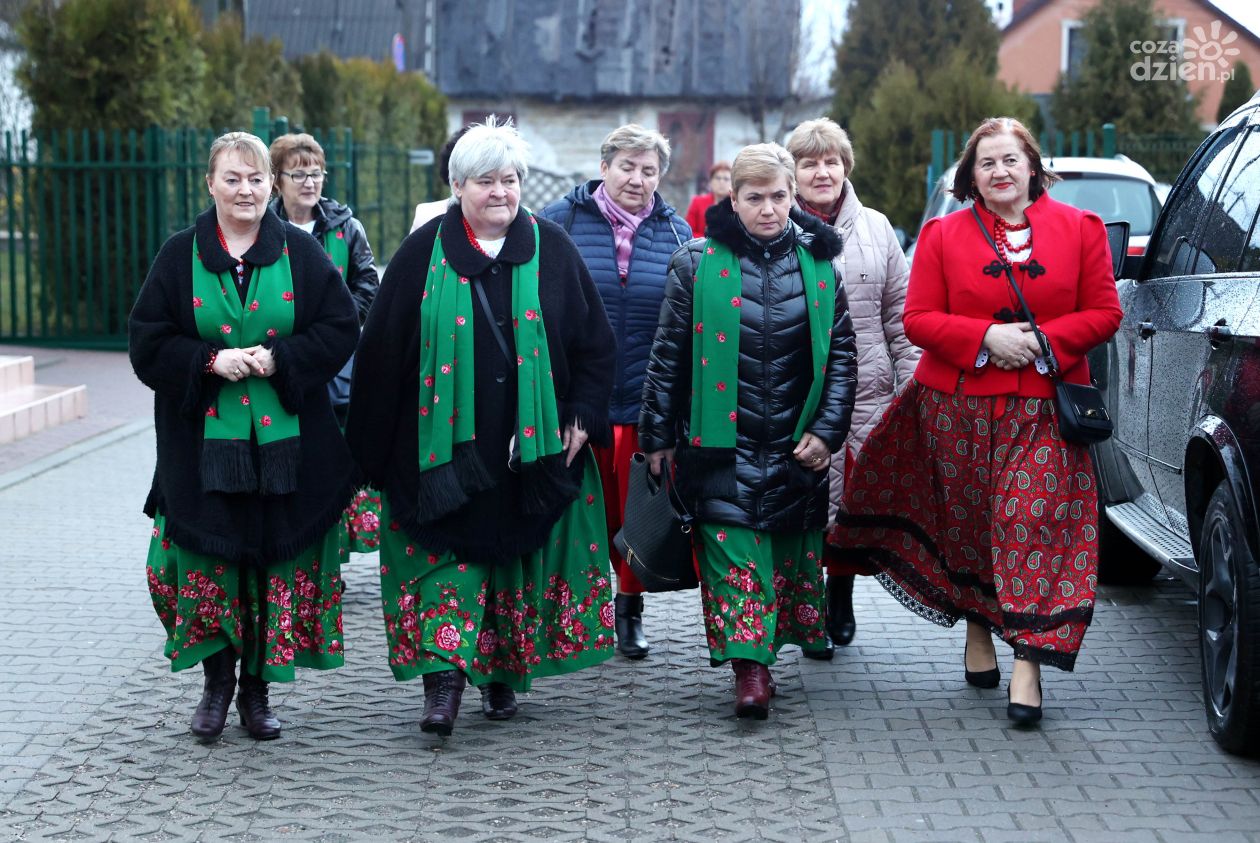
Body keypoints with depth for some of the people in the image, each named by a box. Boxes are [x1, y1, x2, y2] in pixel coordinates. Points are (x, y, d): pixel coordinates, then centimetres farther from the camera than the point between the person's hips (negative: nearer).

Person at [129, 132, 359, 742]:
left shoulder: (300, 252, 4)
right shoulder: (180, 256, 4)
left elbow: (340, 328, 2)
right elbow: (147, 341, 3)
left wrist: (280, 359, -12)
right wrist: (210, 361, -13)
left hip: (286, 441, 0)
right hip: (202, 443, 0)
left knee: (279, 564, 3)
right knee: (206, 566, 0)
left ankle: (258, 689, 15)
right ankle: (217, 683, 17)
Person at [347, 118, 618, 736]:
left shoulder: (551, 249, 4)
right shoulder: (424, 252, 1)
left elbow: (594, 340, 8)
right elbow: (382, 349, 3)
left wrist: (584, 415, -2)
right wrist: (375, 447, 1)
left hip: (533, 445, 1)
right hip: (444, 446, -1)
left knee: (520, 551, 8)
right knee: (446, 551, -6)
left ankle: (505, 672, 22)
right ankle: (444, 677, -7)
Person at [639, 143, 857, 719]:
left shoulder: (818, 264, 6)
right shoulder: (697, 262, -1)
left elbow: (841, 355, 9)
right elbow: (669, 355, 3)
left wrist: (827, 431, 0)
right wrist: (658, 437, 3)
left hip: (796, 446, 3)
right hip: (723, 441, -3)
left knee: (794, 551, 8)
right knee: (733, 550, -11)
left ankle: (768, 648, 23)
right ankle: (749, 667, -10)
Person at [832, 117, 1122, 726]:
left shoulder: (1078, 229, 6)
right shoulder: (944, 235, 6)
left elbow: (1104, 313, 4)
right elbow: (918, 320, 1)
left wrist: (1043, 339, -12)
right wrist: (986, 336, -13)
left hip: (1044, 411, -1)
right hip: (958, 408, 1)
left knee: (1034, 526, -10)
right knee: (967, 526, 8)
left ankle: (1028, 666, -11)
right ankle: (978, 635, 28)